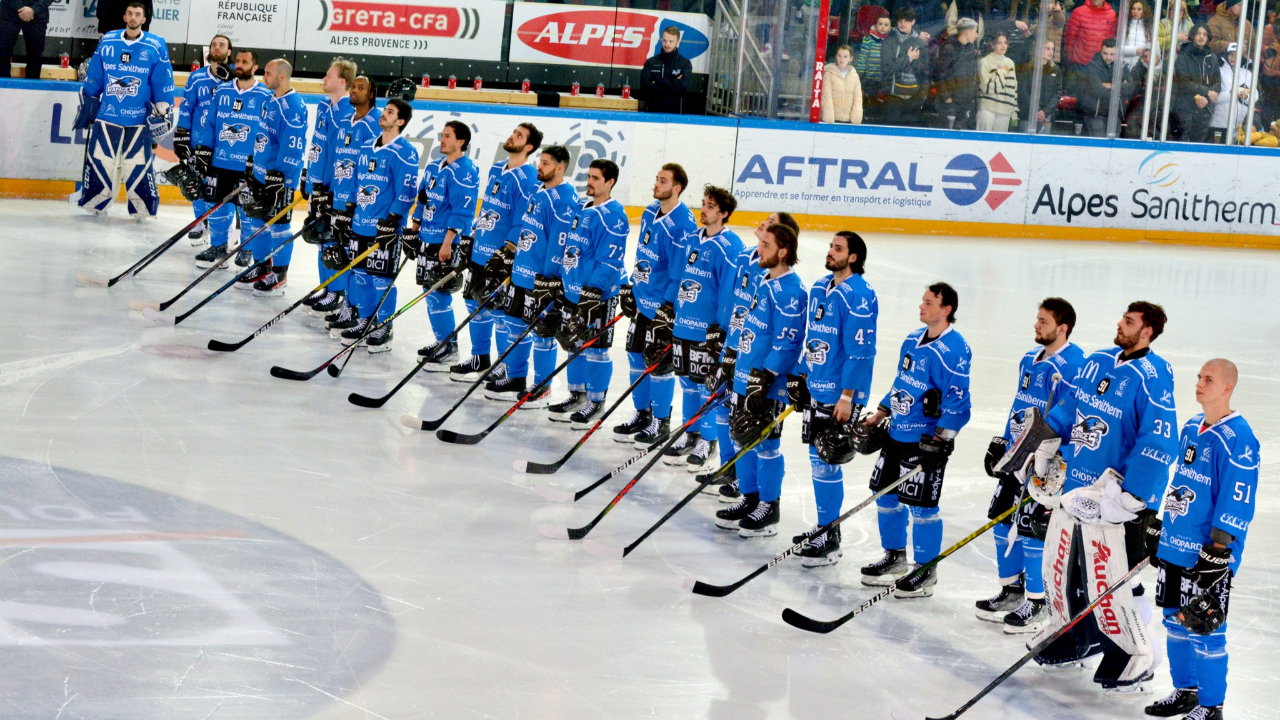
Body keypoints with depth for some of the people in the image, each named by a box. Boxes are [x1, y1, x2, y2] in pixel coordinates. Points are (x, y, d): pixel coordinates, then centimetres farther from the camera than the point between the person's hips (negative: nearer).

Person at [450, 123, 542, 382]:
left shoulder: (527, 179, -15)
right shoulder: (496, 170, 12)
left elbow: (523, 222, -19)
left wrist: (506, 254, -21)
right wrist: (470, 239, 20)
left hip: (502, 258, -9)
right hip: (480, 251, 9)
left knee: (500, 312, -3)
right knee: (476, 304, 16)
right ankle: (480, 359, 30)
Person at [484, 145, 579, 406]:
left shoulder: (564, 200, -19)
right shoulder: (540, 193, 12)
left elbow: (560, 243, -21)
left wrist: (550, 279, -22)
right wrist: (514, 260, 22)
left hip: (544, 279, -10)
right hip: (522, 272, 10)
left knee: (542, 332, 0)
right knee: (516, 323, 17)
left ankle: (541, 389, 9)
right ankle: (515, 379, 28)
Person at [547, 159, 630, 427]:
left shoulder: (614, 216, -16)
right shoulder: (583, 209, 12)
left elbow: (610, 261, -20)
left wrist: (593, 292, -24)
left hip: (598, 294, -9)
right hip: (573, 290, 9)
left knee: (595, 347, -1)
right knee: (574, 343, 15)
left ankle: (596, 403, 8)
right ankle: (577, 396, 27)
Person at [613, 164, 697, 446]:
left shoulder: (683, 225, -21)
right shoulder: (651, 212, 6)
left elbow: (682, 273, -21)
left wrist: (667, 309, -21)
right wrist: (631, 287, 18)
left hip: (665, 305, -9)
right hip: (642, 300, 9)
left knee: (658, 362, -2)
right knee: (636, 355, 14)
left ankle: (660, 423, 11)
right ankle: (642, 415, 28)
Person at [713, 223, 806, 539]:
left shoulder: (790, 290, -18)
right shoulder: (763, 281, 12)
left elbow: (787, 341, -22)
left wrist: (765, 378, -23)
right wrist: (732, 361, 24)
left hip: (770, 383, -9)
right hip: (745, 375, 9)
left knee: (765, 442, -1)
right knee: (742, 438, 14)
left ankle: (769, 507, 9)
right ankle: (750, 499, 25)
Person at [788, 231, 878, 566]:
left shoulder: (859, 295, -17)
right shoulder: (819, 288, 11)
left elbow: (861, 351, -20)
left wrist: (847, 397, -21)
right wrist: (800, 376, 20)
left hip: (840, 394, -9)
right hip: (816, 388, 9)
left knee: (827, 463, -7)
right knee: (816, 458, 14)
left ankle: (830, 539, 1)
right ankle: (823, 527, 25)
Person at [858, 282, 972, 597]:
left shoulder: (954, 350, -16)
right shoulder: (913, 339, 11)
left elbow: (957, 400, -19)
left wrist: (940, 438, -24)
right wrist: (878, 415, 20)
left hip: (927, 440, -9)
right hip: (898, 433, 9)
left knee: (922, 506, -3)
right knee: (886, 496, 15)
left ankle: (926, 572, 8)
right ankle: (895, 559, 30)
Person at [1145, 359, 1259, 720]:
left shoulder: (1238, 439, -16)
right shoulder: (1192, 427, 10)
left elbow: (1237, 504, -19)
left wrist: (1216, 552, -21)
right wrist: (1161, 528, 22)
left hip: (1209, 554, -8)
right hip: (1176, 546, 8)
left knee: (1204, 627, -3)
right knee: (1176, 619, 16)